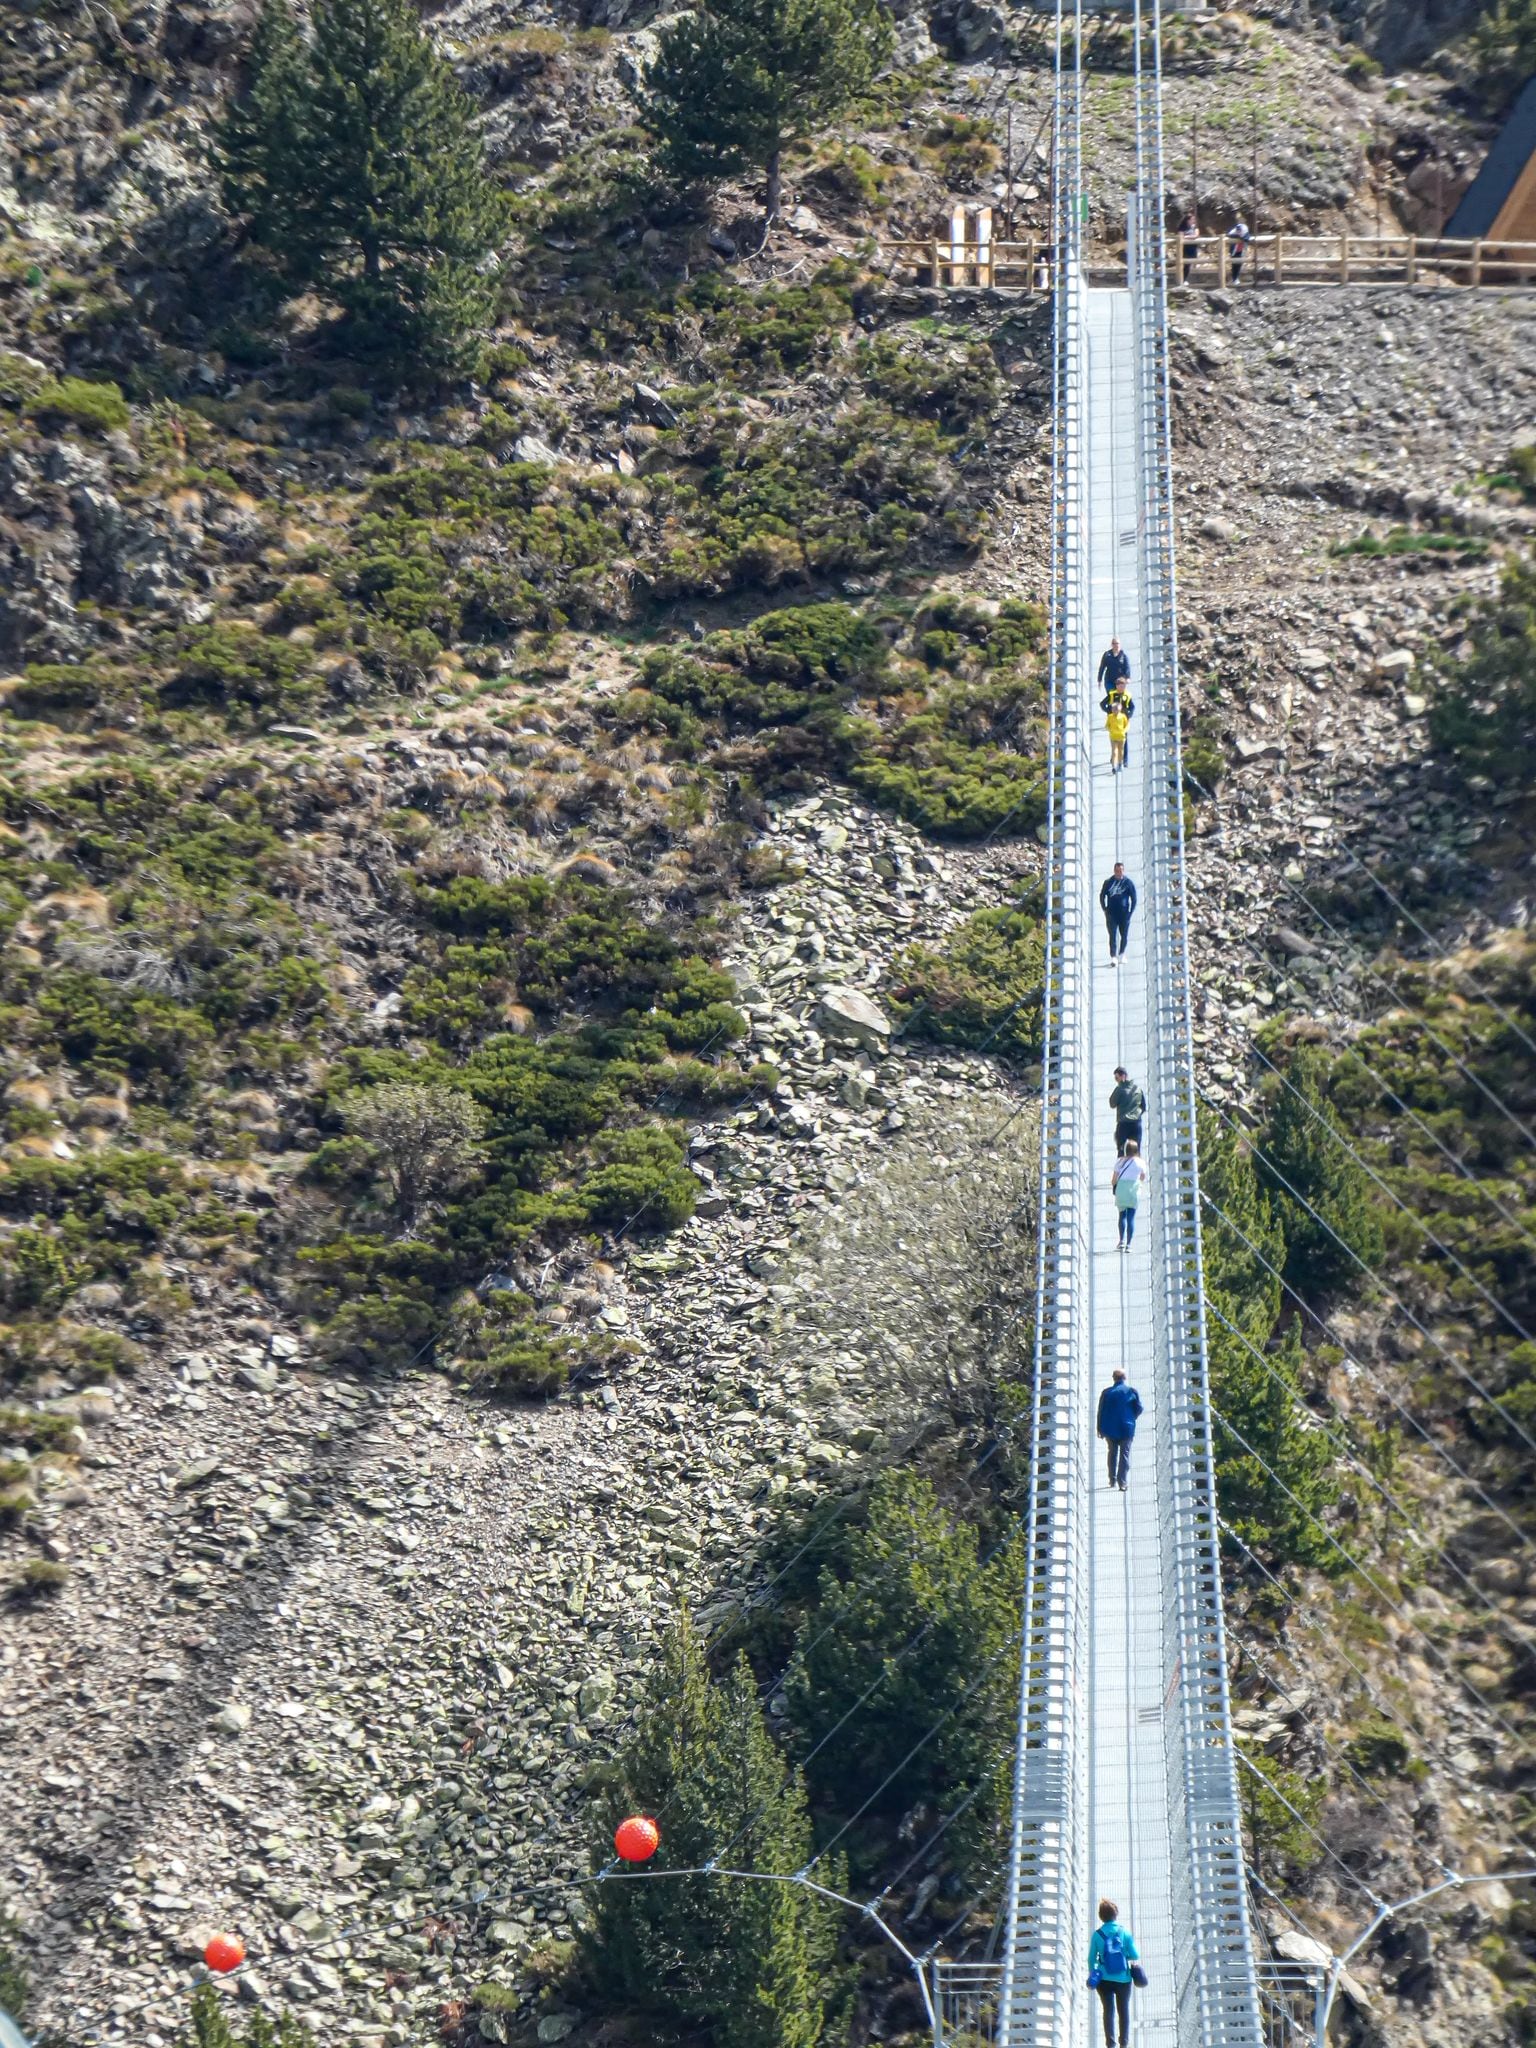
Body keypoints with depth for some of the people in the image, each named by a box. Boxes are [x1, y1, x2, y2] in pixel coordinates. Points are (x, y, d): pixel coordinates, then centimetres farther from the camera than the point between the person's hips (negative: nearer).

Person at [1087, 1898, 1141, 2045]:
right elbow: (1135, 1956, -6)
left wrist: (1091, 1974, 12)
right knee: (1124, 2010, 15)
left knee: (1108, 2010, 7)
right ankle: (1124, 2042, 16)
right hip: (1123, 1979, 0)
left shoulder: (1097, 1934, -7)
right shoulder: (1124, 1932, -8)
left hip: (1104, 1980, 0)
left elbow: (1091, 1958, -3)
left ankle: (1110, 2042, 2)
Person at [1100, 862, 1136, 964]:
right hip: (1111, 914, -1)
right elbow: (1102, 896, 11)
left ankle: (1121, 954, 28)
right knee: (1113, 935, -10)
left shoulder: (1128, 882, 0)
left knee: (1124, 935, 8)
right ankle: (1113, 957, -18)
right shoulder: (1108, 882, 3)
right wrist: (1105, 910, 4)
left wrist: (1130, 912, -2)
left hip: (1124, 914, 1)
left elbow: (1134, 898, 4)